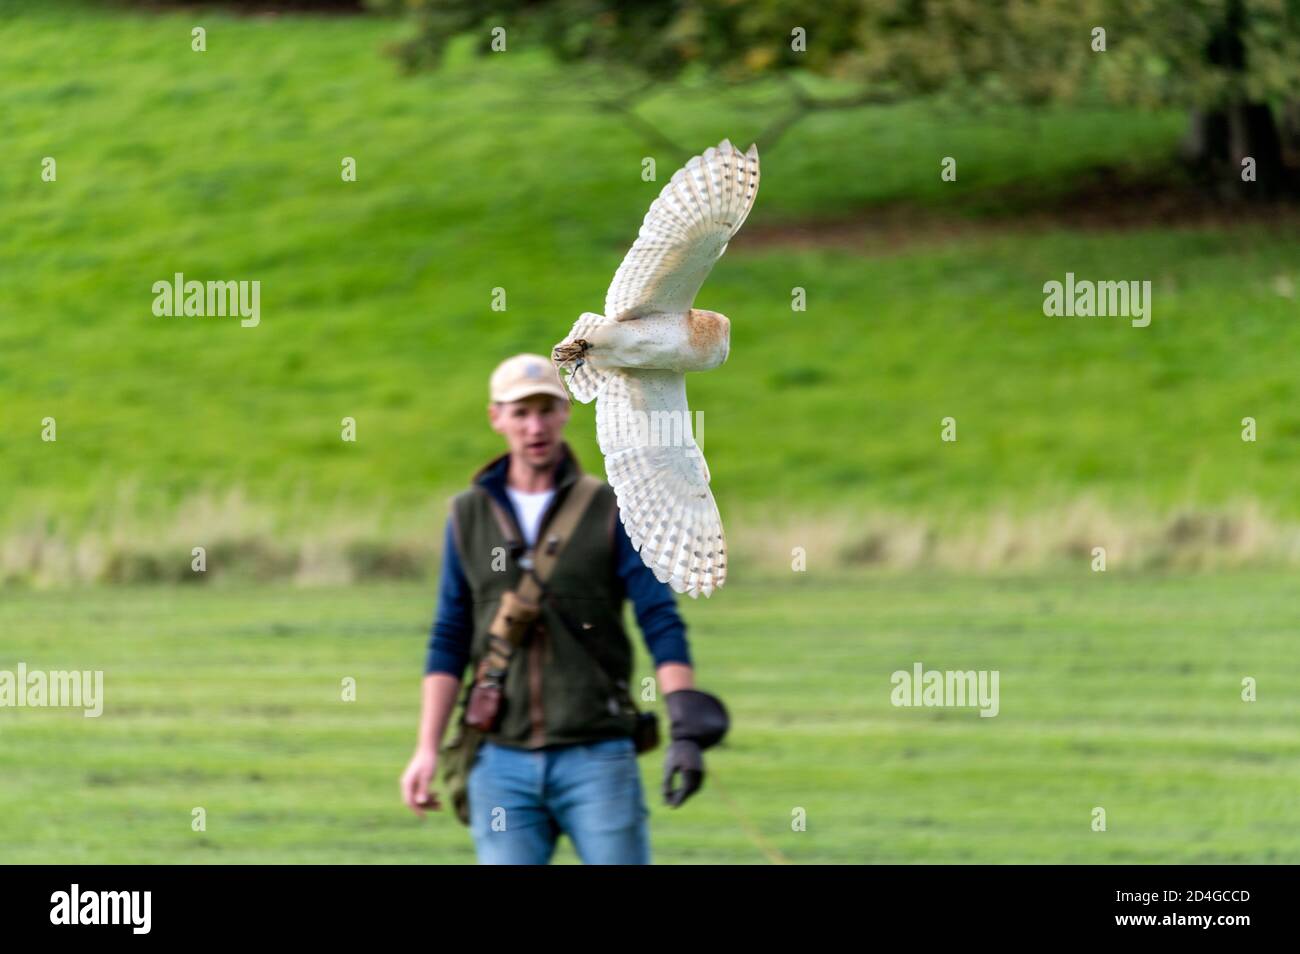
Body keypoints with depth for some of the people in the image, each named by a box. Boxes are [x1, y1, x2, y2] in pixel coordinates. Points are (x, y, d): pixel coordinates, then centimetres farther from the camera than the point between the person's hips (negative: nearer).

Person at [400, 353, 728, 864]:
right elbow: (450, 640, 12)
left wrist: (687, 730, -16)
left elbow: (661, 622, -4)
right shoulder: (469, 515, 11)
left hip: (596, 759, -2)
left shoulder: (610, 511, 2)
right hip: (503, 761, 2)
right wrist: (427, 749, 4)